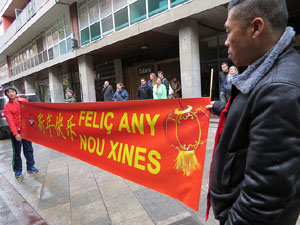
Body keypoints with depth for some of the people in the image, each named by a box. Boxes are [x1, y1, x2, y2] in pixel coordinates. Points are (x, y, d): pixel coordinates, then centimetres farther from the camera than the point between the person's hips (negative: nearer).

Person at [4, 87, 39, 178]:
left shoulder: (23, 100, 6)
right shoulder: (7, 106, -3)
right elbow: (10, 120, -11)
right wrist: (15, 133, -20)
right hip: (15, 131, -2)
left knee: (28, 149, 10)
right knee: (17, 152, 6)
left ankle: (30, 167, 24)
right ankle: (18, 170, 19)